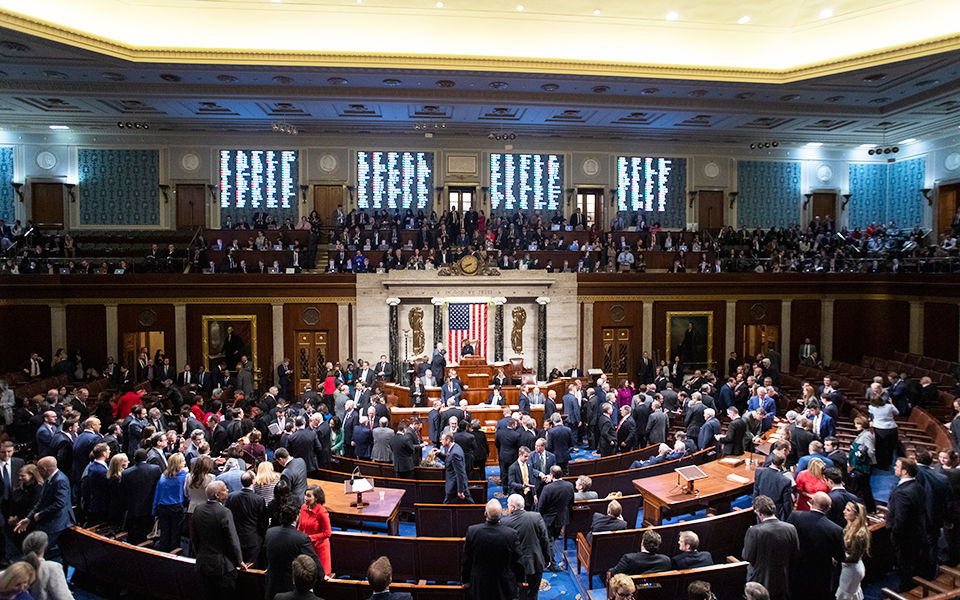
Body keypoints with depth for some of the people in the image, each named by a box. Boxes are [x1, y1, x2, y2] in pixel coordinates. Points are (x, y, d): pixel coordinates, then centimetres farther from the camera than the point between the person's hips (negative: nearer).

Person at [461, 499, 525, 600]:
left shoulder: (472, 531, -18)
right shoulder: (511, 535, -22)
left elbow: (466, 561, -4)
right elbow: (517, 562, -7)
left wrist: (465, 580, 11)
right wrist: (521, 579, 12)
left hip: (479, 588, 1)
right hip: (504, 589, -1)